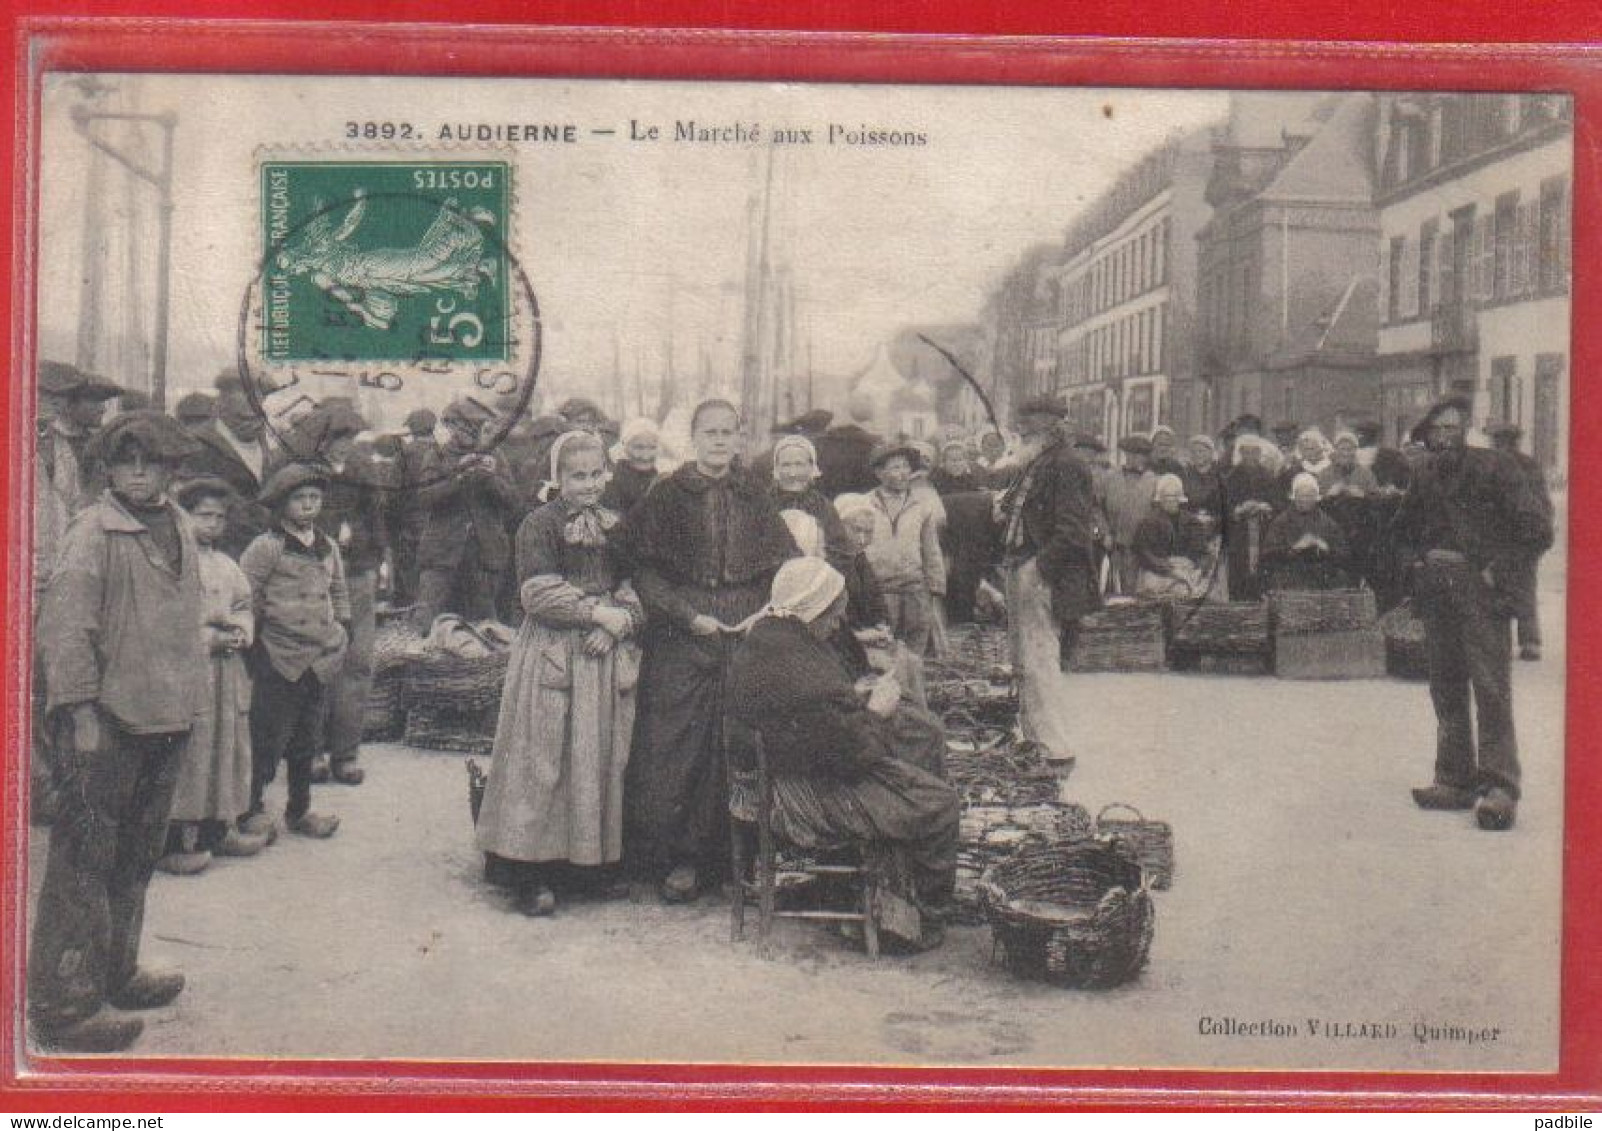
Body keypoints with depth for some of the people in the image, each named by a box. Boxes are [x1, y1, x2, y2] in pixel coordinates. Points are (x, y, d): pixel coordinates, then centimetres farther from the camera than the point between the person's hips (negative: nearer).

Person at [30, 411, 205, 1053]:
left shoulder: (179, 529, 12)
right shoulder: (94, 531, -10)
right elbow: (63, 624, -15)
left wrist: (188, 699, 15)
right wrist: (81, 712, -18)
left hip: (167, 720, 8)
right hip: (105, 718, -8)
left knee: (137, 855, 18)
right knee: (84, 861, -3)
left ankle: (114, 973, 32)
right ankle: (64, 1005, 3)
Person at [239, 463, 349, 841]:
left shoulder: (328, 548, 13)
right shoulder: (265, 547, -7)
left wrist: (342, 634, 18)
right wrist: (256, 640, -7)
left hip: (321, 660, 6)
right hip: (278, 662, -6)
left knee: (308, 741, 12)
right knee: (267, 739, -2)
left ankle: (300, 810, 23)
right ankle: (252, 809, 10)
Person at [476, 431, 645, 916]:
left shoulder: (617, 527, 13)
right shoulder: (539, 526, -4)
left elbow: (636, 590, 10)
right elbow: (539, 593, -13)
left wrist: (620, 622, -10)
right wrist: (597, 612, -15)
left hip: (607, 655, 5)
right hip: (551, 654, -5)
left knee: (604, 758, 5)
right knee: (543, 758, -5)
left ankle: (599, 858, 13)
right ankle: (532, 874, -1)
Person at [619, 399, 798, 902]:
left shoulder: (754, 497, 10)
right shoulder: (668, 494, 2)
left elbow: (787, 567, 9)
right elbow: (643, 568, -3)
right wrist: (688, 614, -11)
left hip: (744, 636, 2)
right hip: (680, 639, -2)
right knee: (676, 745, -3)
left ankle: (733, 851, 10)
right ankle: (678, 858, 6)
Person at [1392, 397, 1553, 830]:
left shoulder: (1493, 467, -6)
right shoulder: (1425, 475, 11)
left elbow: (1537, 529, -9)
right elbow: (1405, 527, 28)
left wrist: (1499, 568, -12)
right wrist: (1424, 556, 12)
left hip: (1480, 587, -6)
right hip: (1435, 591, 6)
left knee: (1491, 687, -10)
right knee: (1446, 688, 9)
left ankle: (1499, 786, -8)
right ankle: (1456, 780, 17)